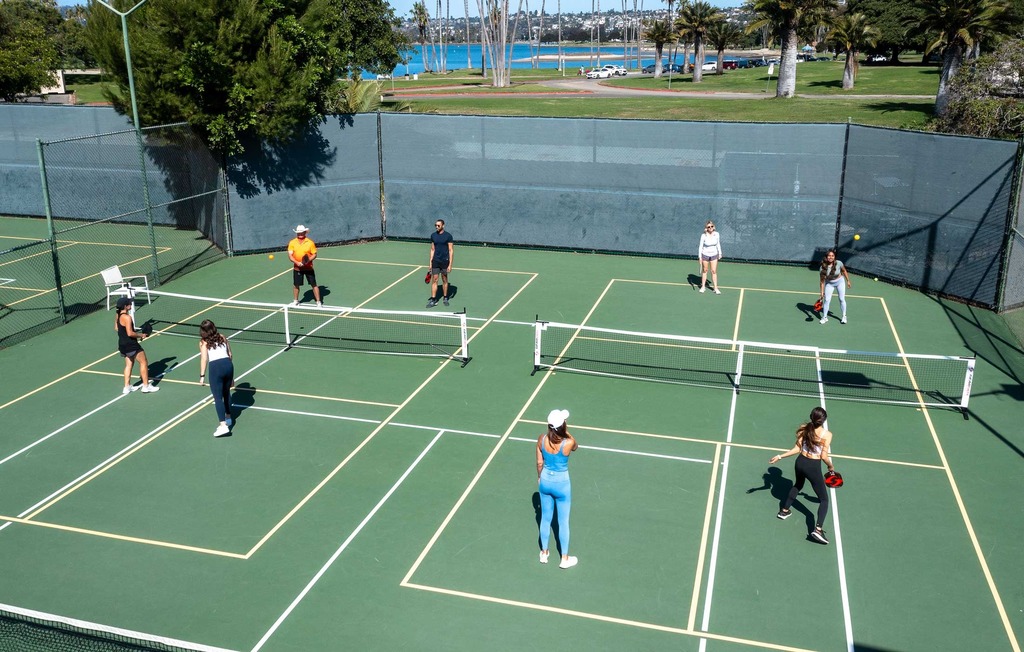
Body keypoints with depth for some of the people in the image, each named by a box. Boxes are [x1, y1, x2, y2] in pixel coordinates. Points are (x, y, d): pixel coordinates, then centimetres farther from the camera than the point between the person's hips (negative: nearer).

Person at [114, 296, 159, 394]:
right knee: (144, 362, 3)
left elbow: (116, 329, 18)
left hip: (122, 344, 9)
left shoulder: (117, 316, 5)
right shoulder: (127, 317, -23)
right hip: (131, 345, -9)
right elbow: (130, 333, -27)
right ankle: (146, 386, 7)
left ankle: (127, 387, 23)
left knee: (129, 364, 20)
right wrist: (141, 335, -12)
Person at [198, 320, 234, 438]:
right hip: (228, 364, 5)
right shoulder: (222, 338, 21)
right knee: (226, 393, 24)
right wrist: (231, 377, 26)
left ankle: (223, 425, -15)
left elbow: (204, 358, -4)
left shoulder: (203, 342, 9)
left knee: (218, 397, -5)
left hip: (215, 367, -5)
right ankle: (228, 418, 37)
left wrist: (202, 376, -7)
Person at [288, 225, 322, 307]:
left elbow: (314, 254, -3)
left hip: (308, 267, -2)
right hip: (297, 268, 2)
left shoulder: (310, 242, -5)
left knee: (314, 284, -2)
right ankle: (296, 301, 34)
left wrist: (308, 260, -22)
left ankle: (318, 302, 6)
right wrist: (297, 262, -21)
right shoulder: (292, 243, -1)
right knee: (296, 285, 14)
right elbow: (290, 255, -5)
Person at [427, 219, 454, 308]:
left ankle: (445, 298, 21)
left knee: (444, 280, 8)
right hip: (435, 261, 3)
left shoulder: (448, 236, -7)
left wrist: (450, 264, -12)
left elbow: (450, 250, -7)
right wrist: (430, 262, 9)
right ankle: (433, 300, 1)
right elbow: (432, 249, 12)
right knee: (434, 280, 0)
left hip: (445, 261, -3)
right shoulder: (433, 235, 6)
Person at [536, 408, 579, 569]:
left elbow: (539, 463, -3)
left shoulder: (541, 439, -16)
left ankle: (544, 553, 37)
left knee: (545, 518, 20)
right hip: (561, 484, -4)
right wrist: (565, 431, -13)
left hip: (545, 481, 4)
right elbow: (576, 447, -1)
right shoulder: (568, 443, -27)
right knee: (563, 522, 13)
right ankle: (565, 559, 27)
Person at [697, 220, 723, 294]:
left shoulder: (716, 234, -7)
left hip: (714, 255, 2)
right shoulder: (703, 236, -15)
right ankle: (703, 286, 22)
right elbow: (700, 246, -10)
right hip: (705, 255, -2)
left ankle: (716, 288, 4)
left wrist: (720, 253, 9)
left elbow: (718, 244, 7)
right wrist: (700, 257, -14)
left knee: (714, 271, 0)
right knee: (704, 271, 9)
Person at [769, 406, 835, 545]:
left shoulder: (804, 429, -7)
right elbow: (824, 457, -15)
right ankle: (818, 529, -11)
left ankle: (784, 510, 47)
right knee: (824, 499, 5)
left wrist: (779, 456, 0)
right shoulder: (827, 434, -18)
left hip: (801, 462, 5)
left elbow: (797, 449, -7)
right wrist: (830, 467, 5)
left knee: (798, 485, 36)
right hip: (813, 467, -5)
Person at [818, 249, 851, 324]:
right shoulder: (823, 267, -25)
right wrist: (822, 292, -18)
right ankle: (824, 317, 11)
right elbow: (822, 281, -17)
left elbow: (844, 271, -4)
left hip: (840, 282, 0)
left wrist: (848, 281, 3)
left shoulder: (839, 263, -25)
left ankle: (844, 317, 18)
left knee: (842, 299, 3)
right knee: (826, 300, -4)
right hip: (829, 283, 0)